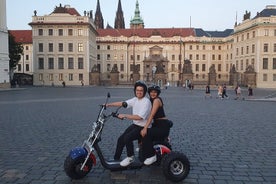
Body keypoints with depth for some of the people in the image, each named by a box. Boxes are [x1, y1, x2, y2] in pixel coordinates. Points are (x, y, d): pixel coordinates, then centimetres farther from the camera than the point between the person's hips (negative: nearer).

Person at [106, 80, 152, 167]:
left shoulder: (146, 102, -18)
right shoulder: (135, 99, 7)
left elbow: (139, 117, -27)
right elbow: (122, 103, 9)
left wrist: (124, 116, -27)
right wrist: (109, 104, 4)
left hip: (143, 127, -8)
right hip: (135, 124, 8)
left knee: (127, 138, -27)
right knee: (120, 139, 2)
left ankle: (130, 157, -6)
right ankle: (116, 159, 17)